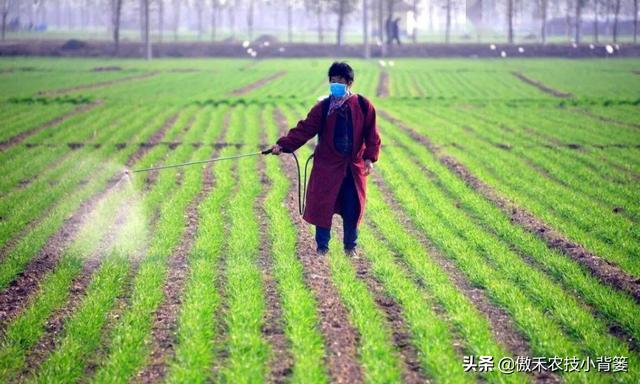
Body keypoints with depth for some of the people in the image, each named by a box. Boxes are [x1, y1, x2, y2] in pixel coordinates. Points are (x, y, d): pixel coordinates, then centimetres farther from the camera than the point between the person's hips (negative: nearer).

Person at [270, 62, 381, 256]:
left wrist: (370, 157, -5)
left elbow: (372, 134, 4)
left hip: (354, 167, 1)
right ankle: (322, 247, 13)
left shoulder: (363, 106, 0)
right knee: (323, 207, 0)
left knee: (353, 208, 5)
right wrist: (283, 145, -18)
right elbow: (304, 129, -8)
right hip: (327, 167, 0)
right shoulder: (323, 107, -2)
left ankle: (351, 246, 23)